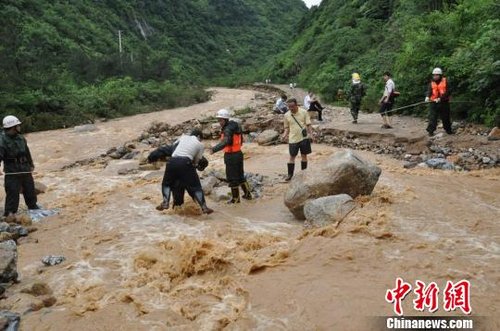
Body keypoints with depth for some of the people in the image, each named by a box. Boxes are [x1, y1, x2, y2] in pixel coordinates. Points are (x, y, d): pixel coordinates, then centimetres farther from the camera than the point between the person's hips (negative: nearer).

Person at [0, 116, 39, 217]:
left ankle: (34, 208, 35)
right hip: (12, 172, -7)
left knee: (30, 190, 18)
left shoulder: (21, 138, 8)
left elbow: (27, 152, 18)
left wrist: (31, 165, 23)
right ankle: (9, 214, 4)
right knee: (12, 193, -5)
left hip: (25, 170, 7)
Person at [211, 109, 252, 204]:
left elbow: (225, 142, -35)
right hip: (238, 153, 9)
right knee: (240, 175, 21)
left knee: (232, 178, 4)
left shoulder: (228, 129, -19)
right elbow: (241, 141, 17)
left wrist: (214, 149, -40)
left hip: (231, 156, -9)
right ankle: (247, 194, 29)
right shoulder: (236, 126, 9)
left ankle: (235, 198, 13)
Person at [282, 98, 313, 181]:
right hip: (293, 139, 1)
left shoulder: (304, 112, -6)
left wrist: (310, 133, -17)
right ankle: (290, 174, 14)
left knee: (304, 155, 9)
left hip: (304, 138, -1)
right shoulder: (287, 115, 0)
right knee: (292, 157, 5)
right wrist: (285, 134, -8)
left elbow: (308, 124, -3)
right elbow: (287, 127, 9)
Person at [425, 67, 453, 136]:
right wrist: (427, 97, -30)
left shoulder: (445, 82, -2)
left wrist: (440, 98, -23)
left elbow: (447, 92, -10)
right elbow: (429, 91, -9)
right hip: (433, 103, 0)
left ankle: (448, 130, 26)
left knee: (446, 117, 11)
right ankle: (430, 131, -2)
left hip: (444, 103, 0)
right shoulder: (431, 83, 5)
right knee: (432, 118, -7)